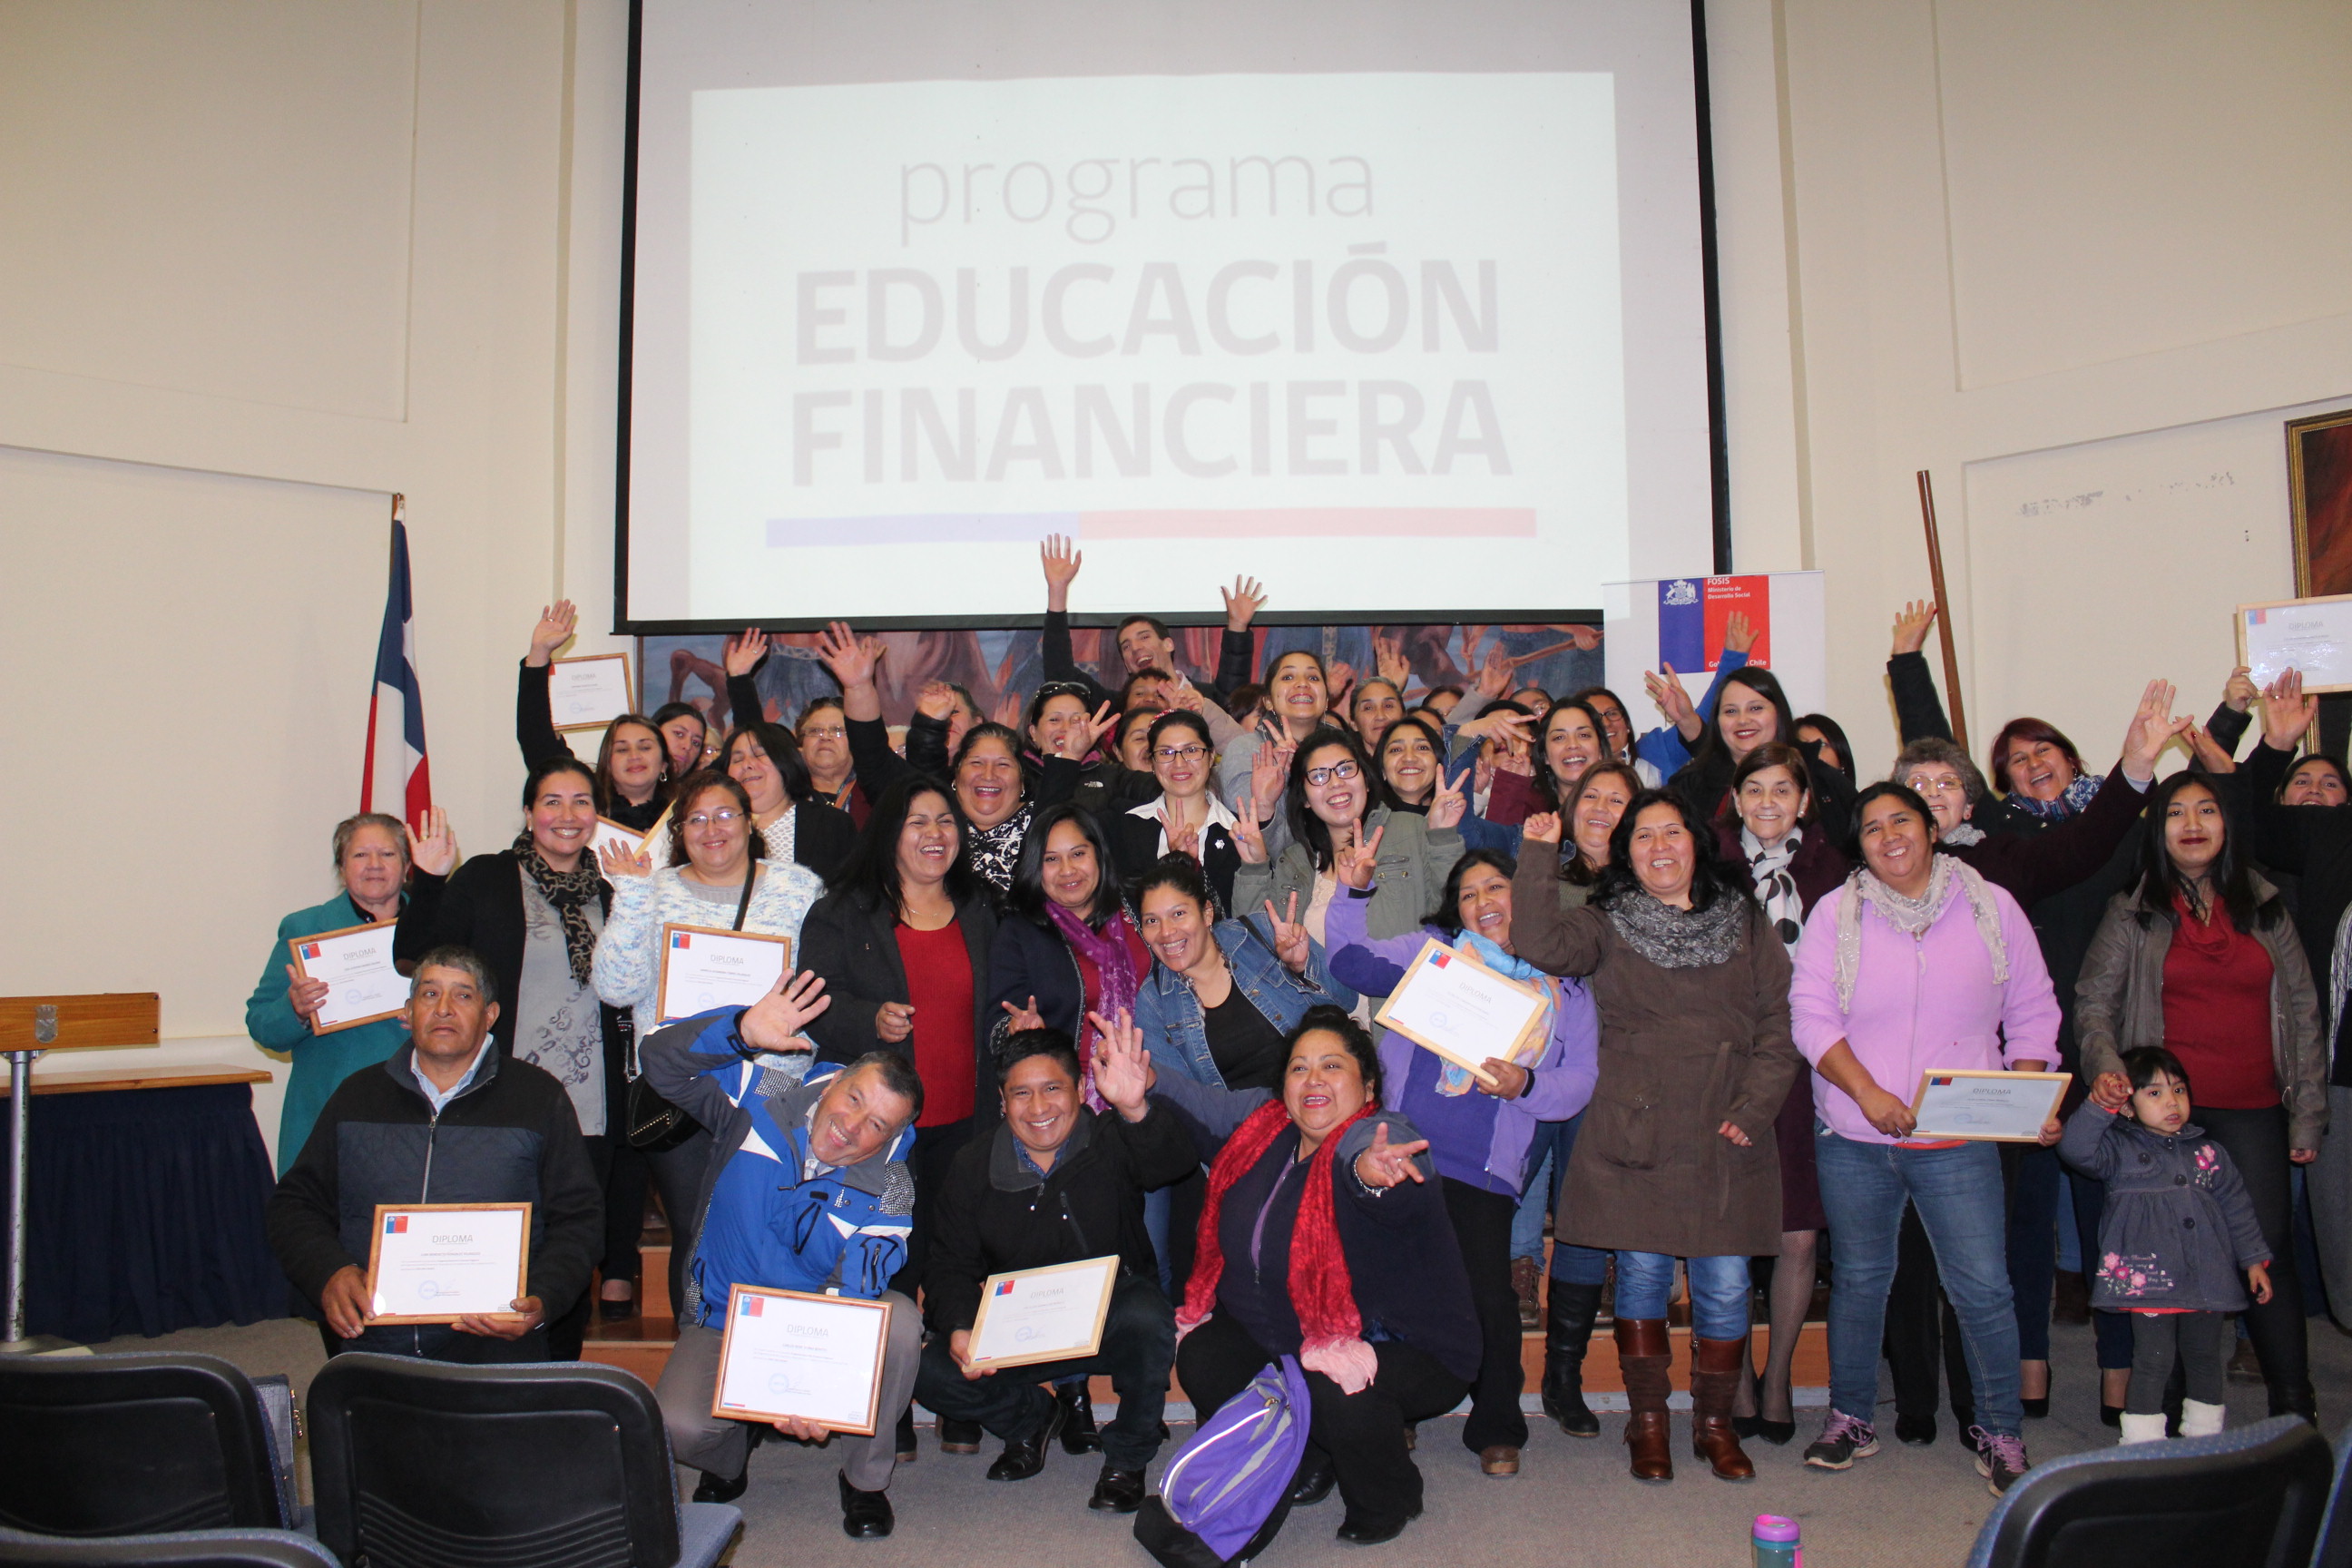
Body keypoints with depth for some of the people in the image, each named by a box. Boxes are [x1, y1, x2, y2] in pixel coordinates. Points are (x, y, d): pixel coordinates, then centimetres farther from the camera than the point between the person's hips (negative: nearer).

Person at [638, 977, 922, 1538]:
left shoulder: (886, 1188, -16)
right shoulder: (758, 1102, -13)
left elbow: (855, 1292, -24)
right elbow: (664, 1060, -21)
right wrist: (743, 1031, -40)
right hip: (725, 1321, 0)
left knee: (898, 1321, -31)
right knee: (679, 1427, -28)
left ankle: (866, 1479, -6)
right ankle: (727, 1464, 13)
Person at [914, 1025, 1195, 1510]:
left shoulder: (1110, 1142, -12)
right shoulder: (972, 1169, -2)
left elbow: (1174, 1162, -33)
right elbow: (951, 1266, 1)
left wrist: (1136, 1111, -56)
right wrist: (960, 1329, -21)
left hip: (1109, 1316, -2)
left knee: (1147, 1322, -36)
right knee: (934, 1375, -20)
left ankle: (1126, 1460, -5)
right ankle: (1034, 1417, 14)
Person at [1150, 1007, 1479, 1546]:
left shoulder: (1384, 1137, -26)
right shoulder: (1266, 1128, -4)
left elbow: (1357, 1151, -50)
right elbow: (1204, 1108, 12)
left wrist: (1371, 1171, -73)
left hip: (1402, 1348, -7)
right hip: (1278, 1334, 7)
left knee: (1339, 1391, -33)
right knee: (1201, 1363, -9)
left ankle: (1388, 1500, 3)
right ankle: (1314, 1457, 18)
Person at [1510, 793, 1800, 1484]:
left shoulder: (1745, 924, 10)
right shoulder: (1607, 925, 7)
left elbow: (1780, 1021, 6)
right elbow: (1541, 945, -13)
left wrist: (1755, 1105, -4)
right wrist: (1537, 858, -14)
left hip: (1725, 1140, 1)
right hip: (1637, 1134, -1)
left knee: (1725, 1284, 5)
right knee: (1642, 1274, 4)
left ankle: (1715, 1422, 24)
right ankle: (1648, 1422, 20)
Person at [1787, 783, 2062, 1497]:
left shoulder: (1992, 908, 4)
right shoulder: (1835, 914, 1)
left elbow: (2032, 1013, 7)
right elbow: (1811, 1014, -6)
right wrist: (1867, 1092, -17)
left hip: (1960, 1140, 0)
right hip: (1854, 1141, 1)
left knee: (1983, 1288, -2)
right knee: (1858, 1280, 11)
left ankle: (2001, 1432, 17)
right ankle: (1849, 1418, 27)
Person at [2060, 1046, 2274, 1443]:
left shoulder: (2207, 1153, 10)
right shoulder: (2118, 1149, -1)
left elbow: (2236, 1208, 18)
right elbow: (2075, 1148, -20)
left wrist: (2255, 1260, 16)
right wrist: (2099, 1105, -30)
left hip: (2207, 1278, 4)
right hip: (2149, 1277, -4)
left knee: (2205, 1356, 16)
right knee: (2154, 1359, -4)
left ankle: (2205, 1435, 33)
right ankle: (2143, 1444, 6)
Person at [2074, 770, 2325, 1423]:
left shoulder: (2264, 906, 10)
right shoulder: (2134, 911, 4)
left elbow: (2302, 1009, 11)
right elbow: (2092, 1002, 3)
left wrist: (2308, 1113, 6)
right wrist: (2109, 1071, -14)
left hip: (2253, 1111, 2)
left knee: (2270, 1251, 0)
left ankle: (2294, 1407, 10)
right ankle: (2155, 1404, 10)